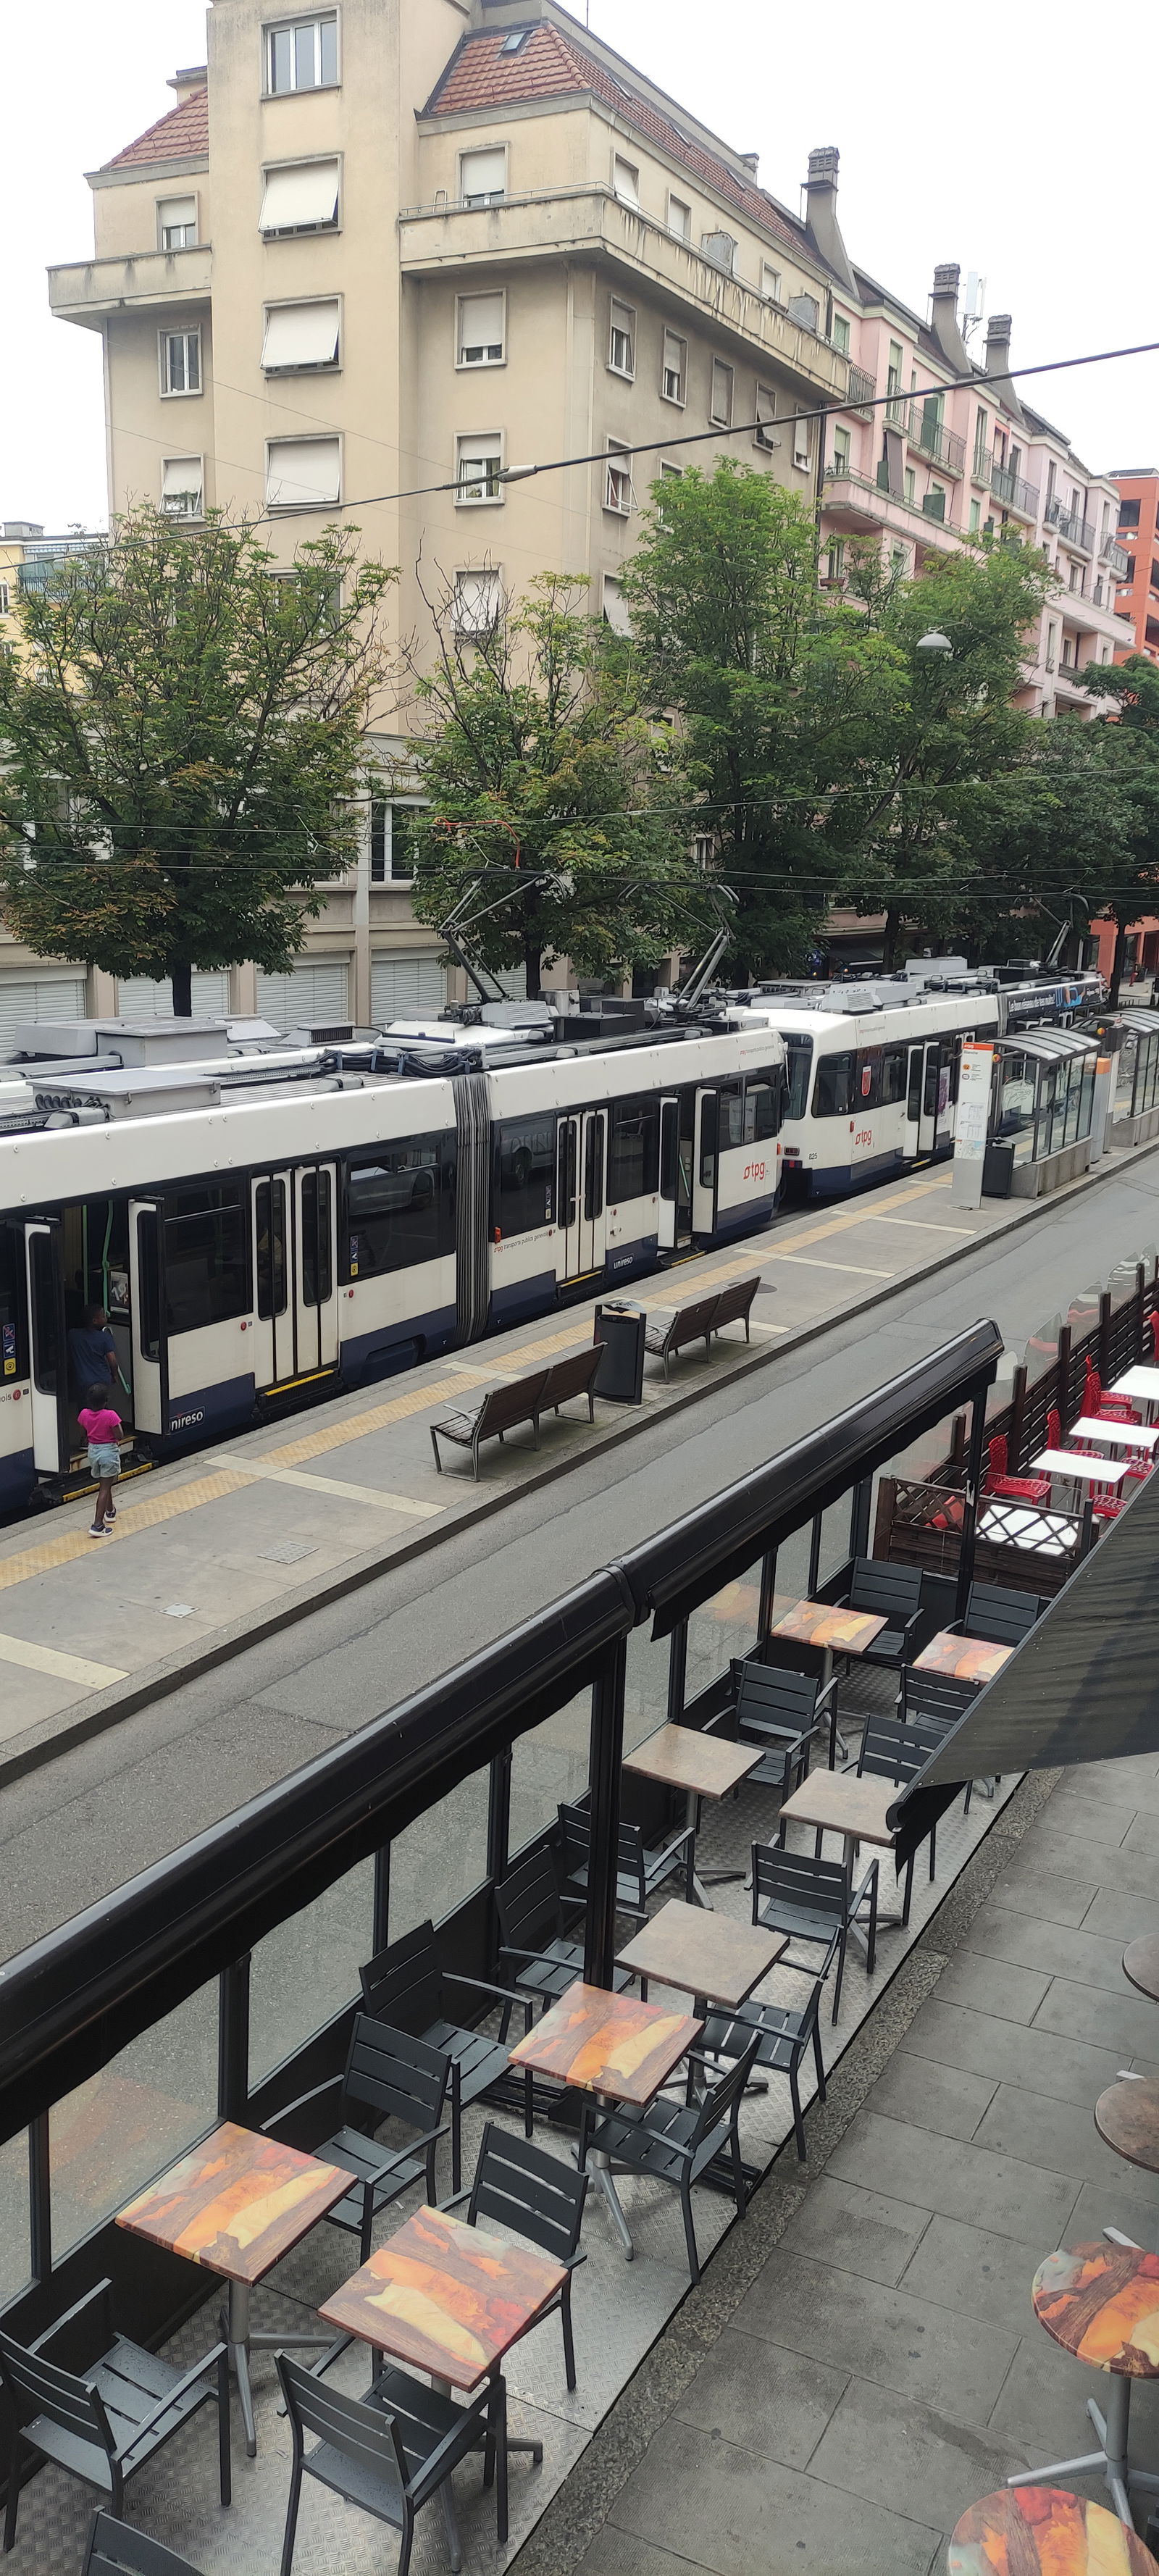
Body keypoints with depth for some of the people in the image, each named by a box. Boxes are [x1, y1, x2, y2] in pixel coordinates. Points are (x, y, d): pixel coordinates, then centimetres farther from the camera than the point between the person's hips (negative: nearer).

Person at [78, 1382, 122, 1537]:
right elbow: (119, 1436, -18)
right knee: (105, 1488, -2)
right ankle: (98, 1525, -9)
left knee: (104, 1484, 26)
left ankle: (110, 1511, 47)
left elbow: (84, 1433, 7)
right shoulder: (110, 1416, -22)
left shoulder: (84, 1414, -6)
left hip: (93, 1450, 6)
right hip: (109, 1452, -6)